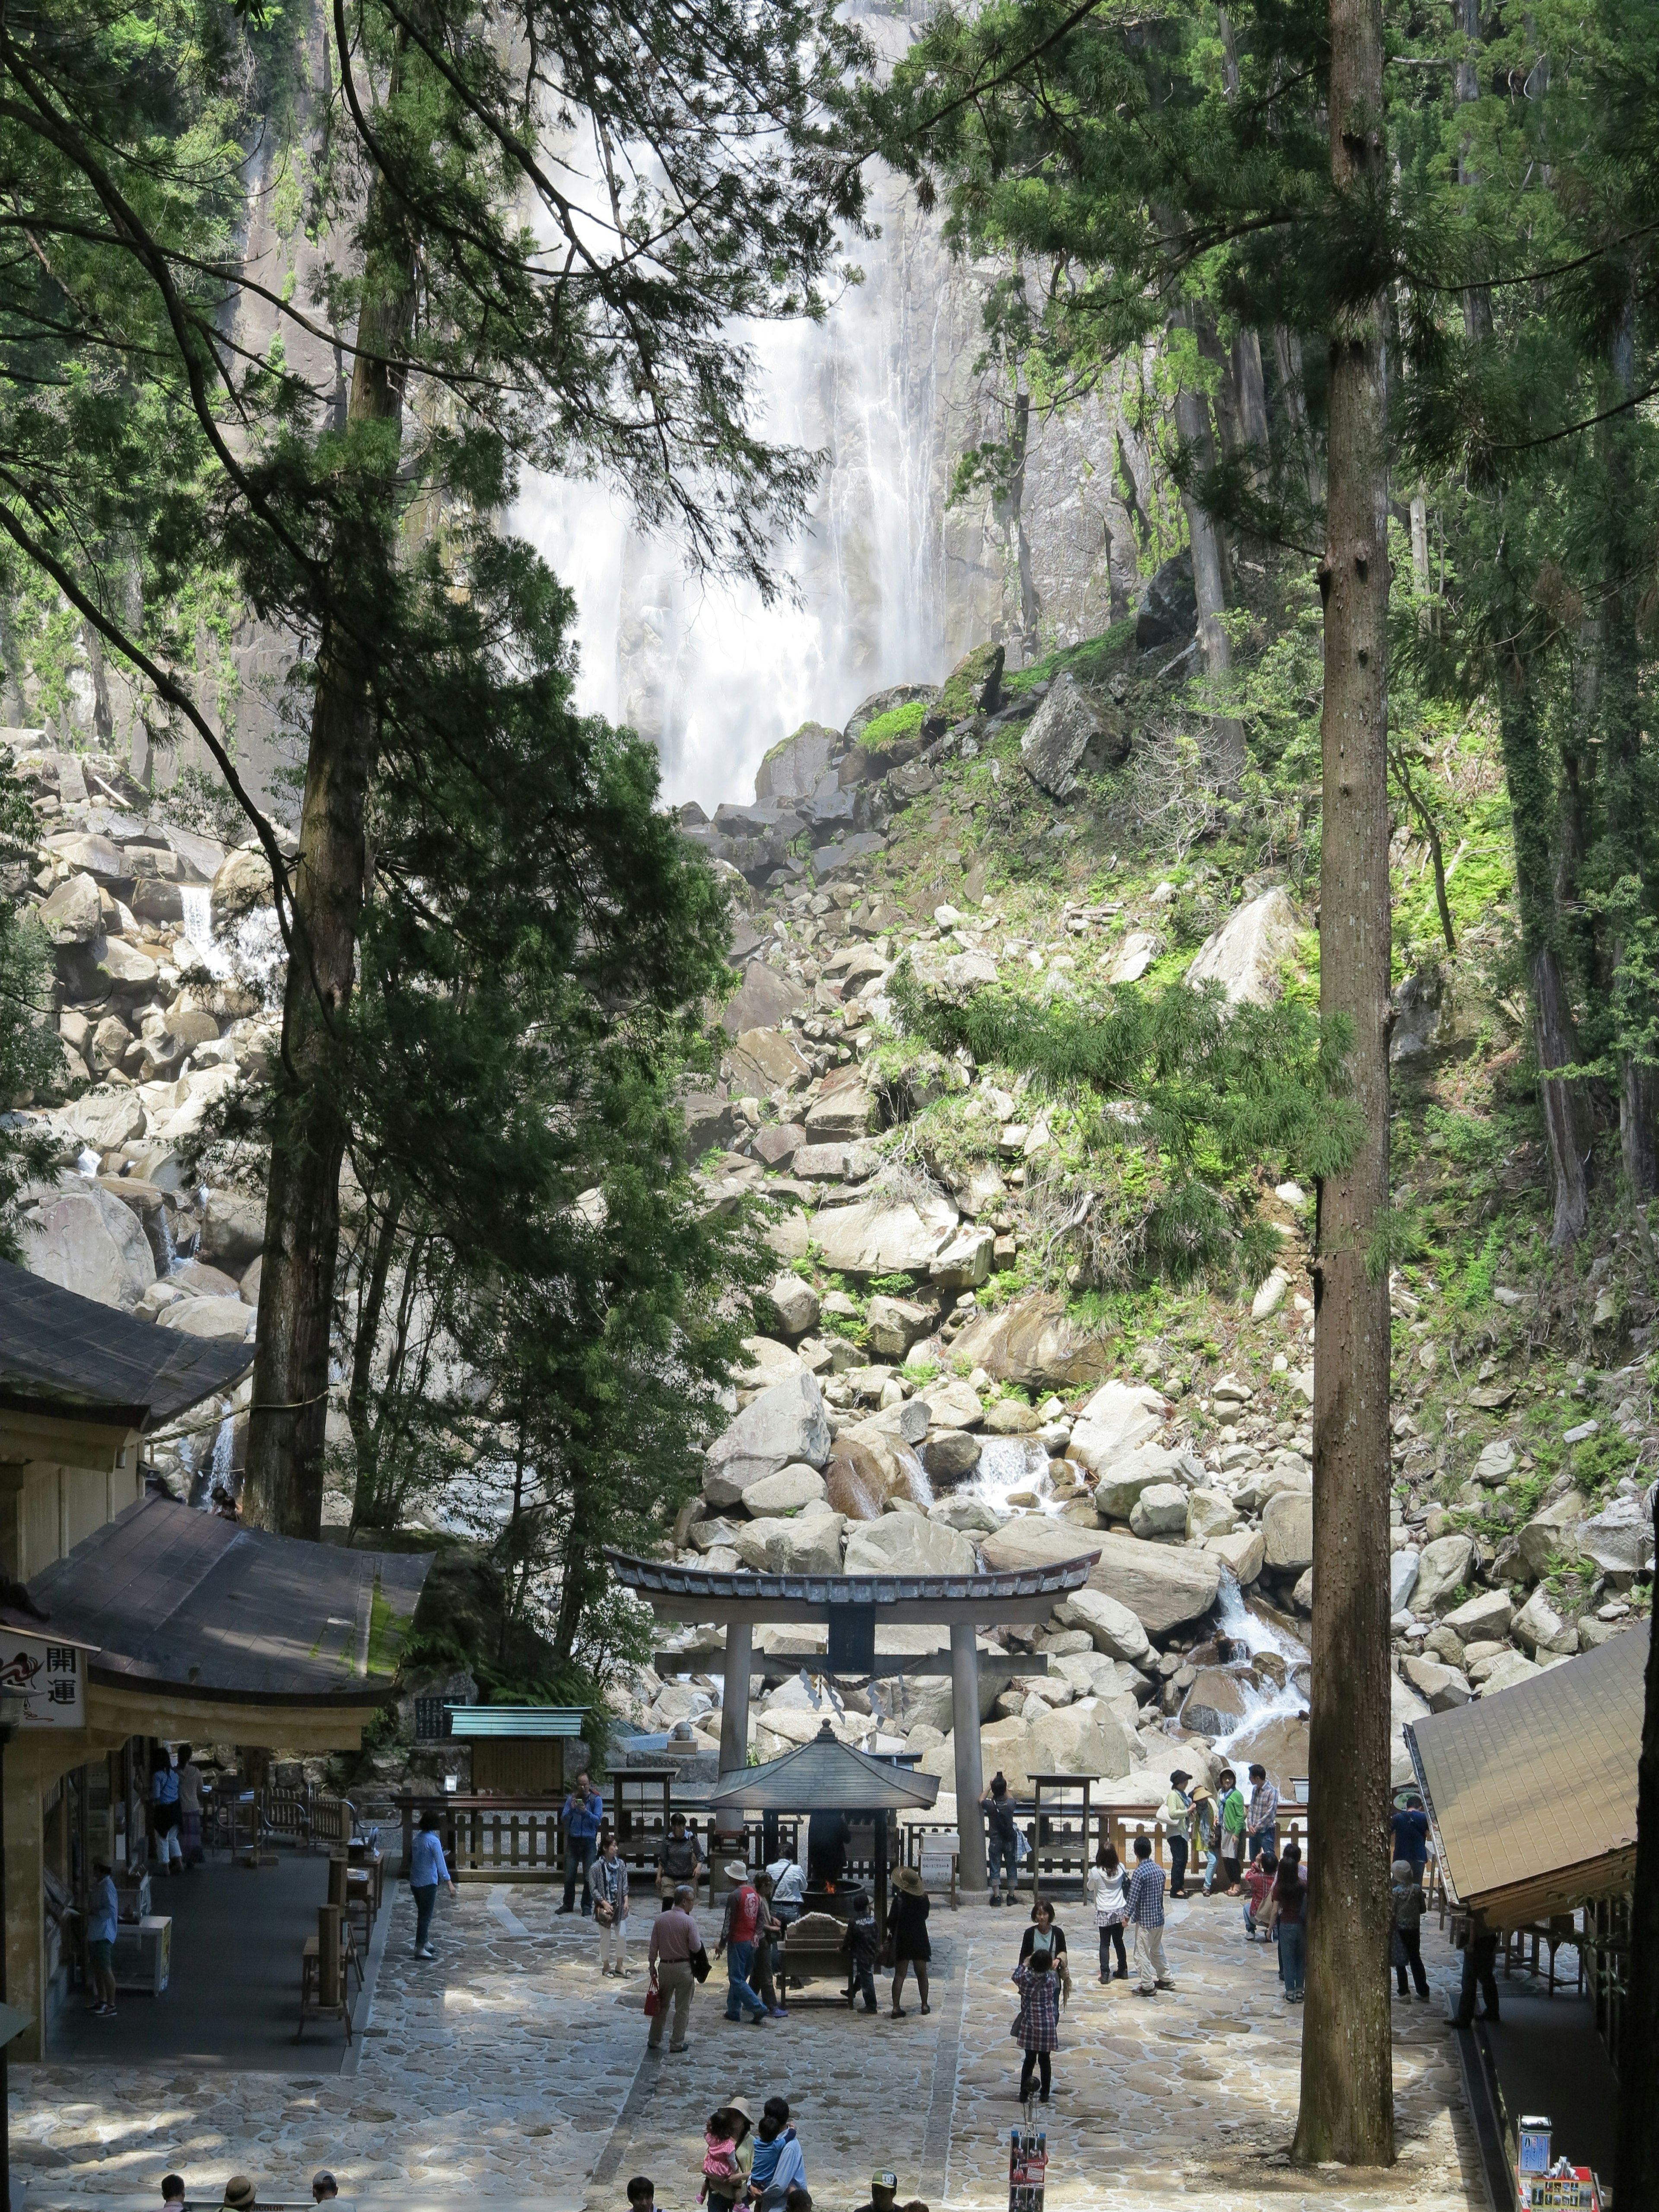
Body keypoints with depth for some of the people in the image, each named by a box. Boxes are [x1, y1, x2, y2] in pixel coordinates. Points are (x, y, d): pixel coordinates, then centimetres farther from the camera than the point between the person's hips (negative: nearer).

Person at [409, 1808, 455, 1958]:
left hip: (414, 1882, 8)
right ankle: (420, 1949, -3)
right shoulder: (434, 1841, -17)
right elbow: (441, 1863, -25)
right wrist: (449, 1882, -28)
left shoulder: (417, 1838, 6)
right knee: (426, 1916, -3)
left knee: (423, 1914, 20)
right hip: (428, 1882, -8)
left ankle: (424, 1942, 31)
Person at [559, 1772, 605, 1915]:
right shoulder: (572, 1798, 4)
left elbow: (598, 1820, -10)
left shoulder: (596, 1800, -2)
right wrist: (572, 1809, -20)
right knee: (569, 1876, 4)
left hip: (589, 1841, -2)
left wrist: (586, 1812, -25)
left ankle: (586, 1906, 10)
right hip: (573, 1840, 2)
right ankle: (568, 1905, 16)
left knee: (588, 1876, -1)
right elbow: (565, 1819, -1)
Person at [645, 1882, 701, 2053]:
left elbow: (654, 1946, 3)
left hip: (665, 1967, 4)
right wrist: (698, 1935, 5)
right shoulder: (689, 1922, -15)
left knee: (662, 2005, 15)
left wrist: (652, 1966, 12)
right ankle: (677, 2043, 11)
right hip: (684, 1968, -4)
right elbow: (696, 1947, -14)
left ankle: (654, 2041, 20)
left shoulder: (660, 1919, -1)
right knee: (682, 2008, 7)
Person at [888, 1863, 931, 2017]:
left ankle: (896, 2008, -4)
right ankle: (925, 2005, 21)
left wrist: (891, 1932, 4)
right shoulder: (923, 1899, -5)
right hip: (920, 1940, 3)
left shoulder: (899, 1900, -16)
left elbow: (891, 1922, -15)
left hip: (902, 1941, -3)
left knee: (899, 1975, 1)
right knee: (922, 1974, 16)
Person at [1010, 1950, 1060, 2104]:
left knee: (1029, 2059, 14)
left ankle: (1024, 2093, 13)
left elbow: (1016, 1975, 9)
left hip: (1030, 2027, 0)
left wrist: (1024, 1965, 24)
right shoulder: (1051, 1980, -13)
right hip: (1047, 2027, 0)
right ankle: (1044, 2095, 21)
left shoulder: (1024, 1978, -14)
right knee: (1044, 2060, 13)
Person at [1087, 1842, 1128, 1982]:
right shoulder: (1120, 1869, -7)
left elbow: (1090, 1889, 0)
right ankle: (1123, 1970, 25)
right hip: (1120, 1911, 3)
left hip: (1104, 1913, -3)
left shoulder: (1095, 1872, -16)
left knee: (1105, 1944, 6)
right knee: (1119, 1941, 17)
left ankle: (1105, 1974, 2)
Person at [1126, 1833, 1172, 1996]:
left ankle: (1147, 1986, 10)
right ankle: (1165, 1979, 32)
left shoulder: (1139, 1873, -20)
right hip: (1159, 1917, 8)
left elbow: (1133, 1898, -19)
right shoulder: (1160, 1870, 2)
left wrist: (1127, 1916, -7)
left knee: (1142, 1954, 5)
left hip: (1145, 1919, -7)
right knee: (1157, 1950, 23)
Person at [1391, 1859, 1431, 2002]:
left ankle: (1404, 1992, 10)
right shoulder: (1417, 1889, -7)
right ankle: (1424, 1992, 19)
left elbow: (1392, 1914, -17)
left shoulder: (1395, 1892, -19)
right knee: (1416, 1959, 16)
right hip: (1415, 1929, 4)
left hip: (1400, 1930, -4)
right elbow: (1422, 1909, 2)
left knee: (1400, 1962, 9)